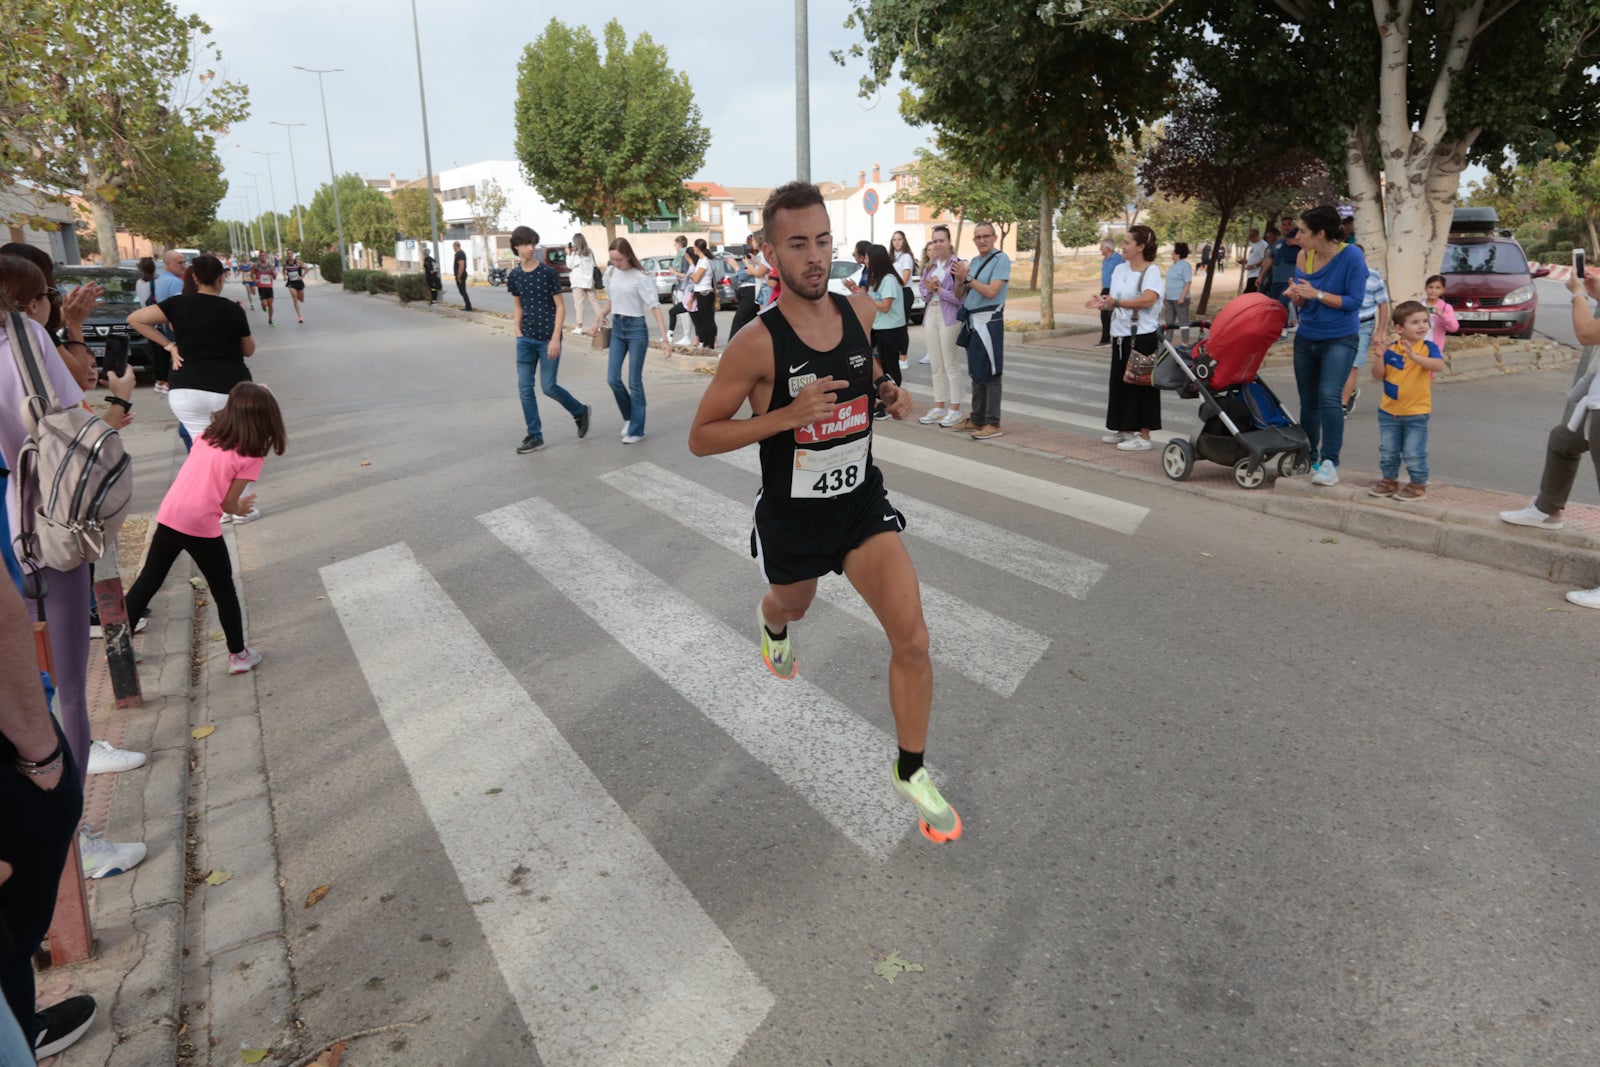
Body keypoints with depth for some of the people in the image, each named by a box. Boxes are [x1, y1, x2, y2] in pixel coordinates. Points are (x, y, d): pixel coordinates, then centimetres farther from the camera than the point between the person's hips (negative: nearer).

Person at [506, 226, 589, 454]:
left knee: (548, 387, -3)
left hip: (548, 339, -4)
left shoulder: (548, 272, -9)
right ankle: (535, 436, 10)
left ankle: (580, 412, 24)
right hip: (526, 340, 5)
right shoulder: (514, 276, 4)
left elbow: (560, 307, -8)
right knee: (525, 388, 1)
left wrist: (556, 338, -14)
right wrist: (518, 332, 7)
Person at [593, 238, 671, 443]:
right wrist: (598, 320, 13)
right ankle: (629, 416, 26)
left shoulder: (640, 277, -14)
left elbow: (655, 307, -17)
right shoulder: (610, 273, 3)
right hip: (617, 327, 5)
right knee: (613, 379, 2)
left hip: (636, 328, -5)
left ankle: (636, 430, 8)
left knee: (634, 381, -1)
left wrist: (664, 338, -24)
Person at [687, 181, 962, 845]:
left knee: (912, 639, -10)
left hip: (863, 504, 3)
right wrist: (788, 415, -29)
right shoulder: (757, 343, -21)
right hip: (792, 516, -2)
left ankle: (910, 772, 12)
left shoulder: (859, 310, -5)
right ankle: (771, 626, 68)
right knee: (791, 608, 26)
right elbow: (700, 438, -16)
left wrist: (890, 392, -4)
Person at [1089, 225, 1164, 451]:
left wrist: (1117, 302, -27)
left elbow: (1149, 299, -24)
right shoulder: (1120, 269, 11)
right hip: (1121, 335, 8)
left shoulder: (1152, 270, -9)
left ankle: (1143, 436, 2)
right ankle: (1125, 430, 25)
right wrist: (1103, 304, -6)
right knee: (1120, 382, 12)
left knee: (1141, 385, -4)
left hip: (1143, 336, -7)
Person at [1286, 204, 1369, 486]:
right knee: (1308, 402, 13)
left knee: (1329, 397, -22)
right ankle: (1309, 460, 28)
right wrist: (1297, 296, -14)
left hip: (1339, 339, -6)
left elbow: (1354, 301, -15)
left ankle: (1330, 464, -19)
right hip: (1306, 338, 6)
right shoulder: (1304, 256, 0)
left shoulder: (1352, 256, -14)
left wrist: (1316, 294, -22)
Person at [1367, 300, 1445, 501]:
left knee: (1414, 453, 1)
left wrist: (1414, 356, -36)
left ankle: (1418, 485, 15)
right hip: (1389, 411, 3)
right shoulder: (1391, 350, -2)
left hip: (1416, 412, -3)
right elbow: (1378, 375, -2)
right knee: (1387, 451, 14)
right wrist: (1379, 356, -18)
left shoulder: (1428, 347, -8)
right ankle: (1389, 481, 30)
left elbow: (1439, 365, -26)